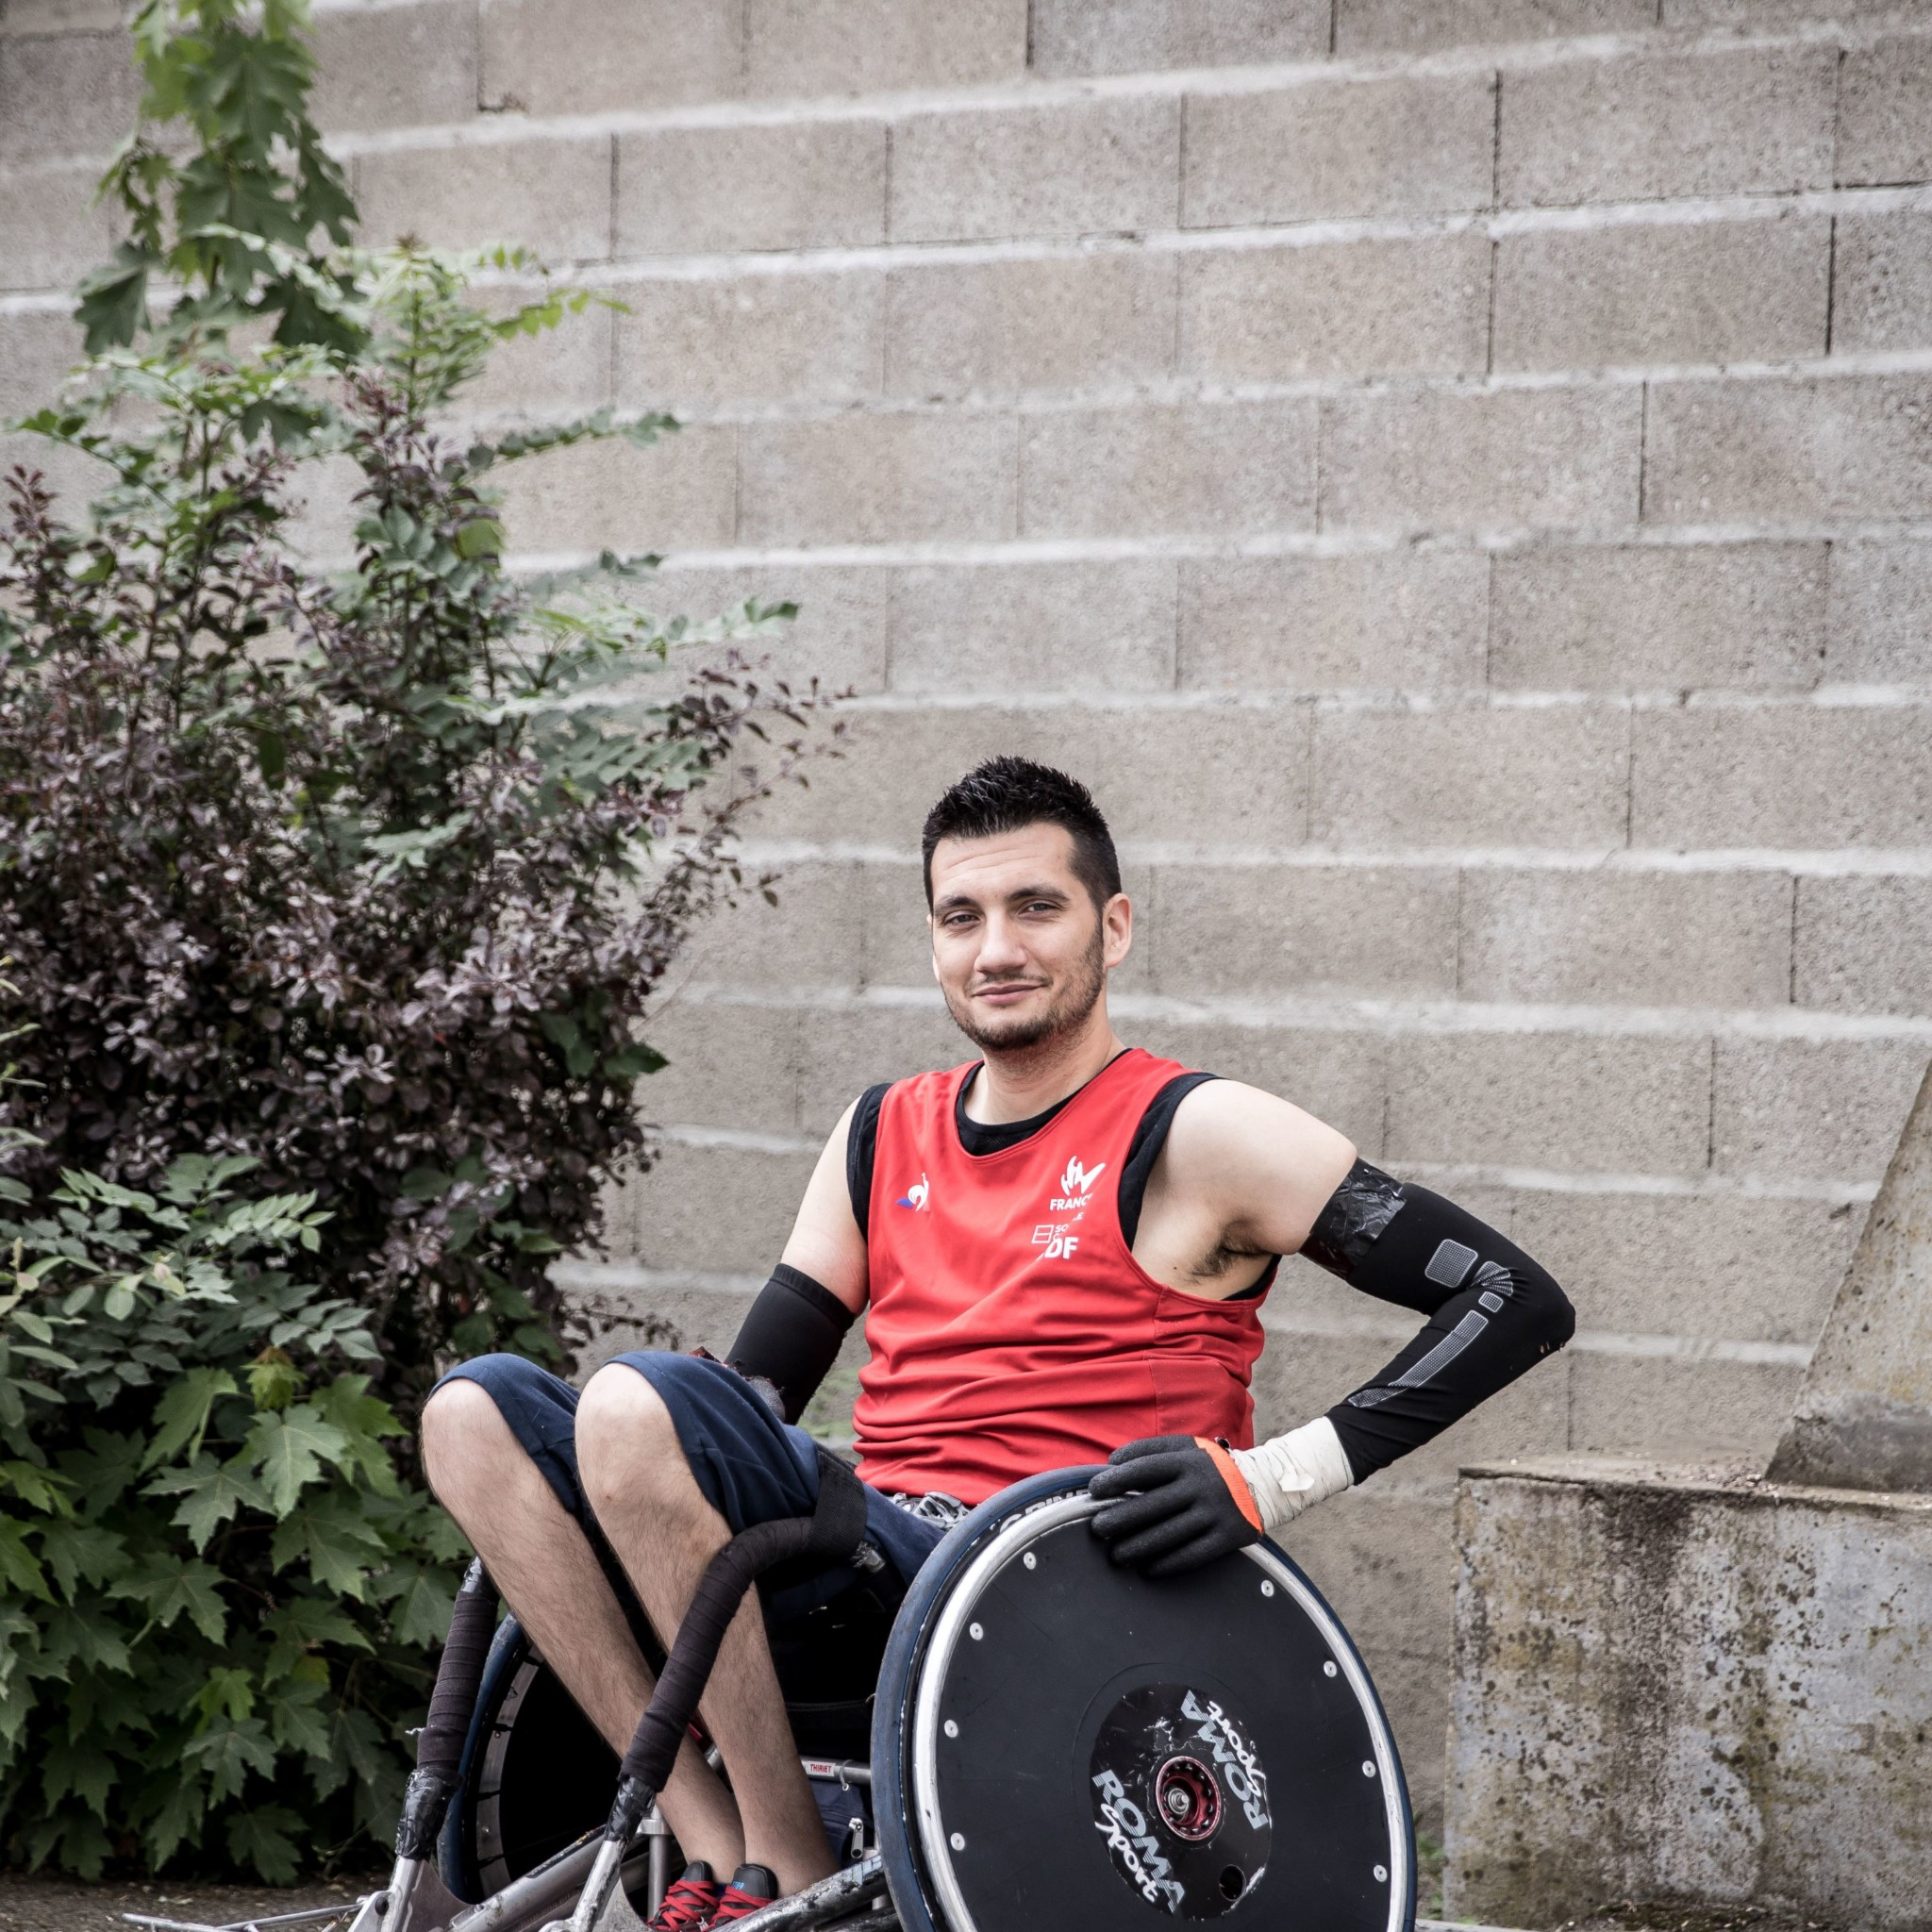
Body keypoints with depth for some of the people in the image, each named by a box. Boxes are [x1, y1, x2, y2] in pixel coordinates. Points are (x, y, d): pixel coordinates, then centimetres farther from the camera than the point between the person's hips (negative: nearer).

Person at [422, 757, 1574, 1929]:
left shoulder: (1194, 1136, -1)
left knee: (635, 1406, -25)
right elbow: (757, 1388, 19)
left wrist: (1270, 1479, -17)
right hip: (866, 1565, 7)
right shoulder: (884, 1135, 18)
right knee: (478, 1413, -6)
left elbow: (1519, 1302, -7)